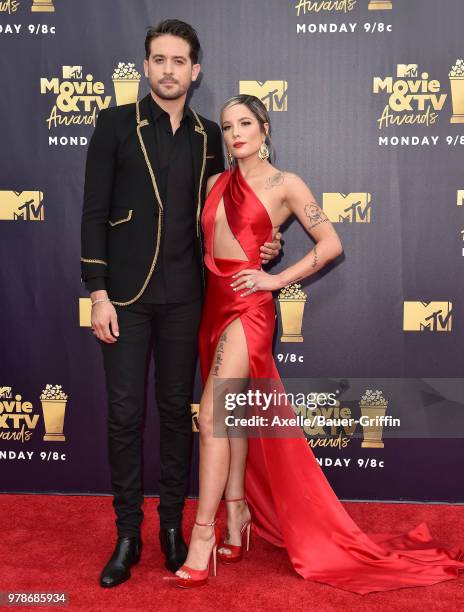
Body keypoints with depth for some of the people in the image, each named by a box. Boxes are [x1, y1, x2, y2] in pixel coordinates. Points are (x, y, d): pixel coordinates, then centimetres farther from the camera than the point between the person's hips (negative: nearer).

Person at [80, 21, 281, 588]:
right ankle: (127, 533, 16)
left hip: (184, 296, 3)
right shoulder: (116, 123, 1)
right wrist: (98, 292, -9)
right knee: (124, 414, 1)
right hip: (127, 293, -2)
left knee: (177, 410, 10)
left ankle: (172, 524, 24)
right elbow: (94, 211, -3)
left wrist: (260, 248, 1)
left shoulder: (208, 135, 10)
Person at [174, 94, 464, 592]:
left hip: (248, 308, -6)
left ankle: (204, 535, -8)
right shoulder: (216, 183, 13)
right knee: (230, 416, 11)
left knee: (212, 414, -16)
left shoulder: (284, 185, -3)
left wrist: (278, 279, -9)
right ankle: (237, 525, 21)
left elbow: (331, 243, -5)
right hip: (214, 304, 7)